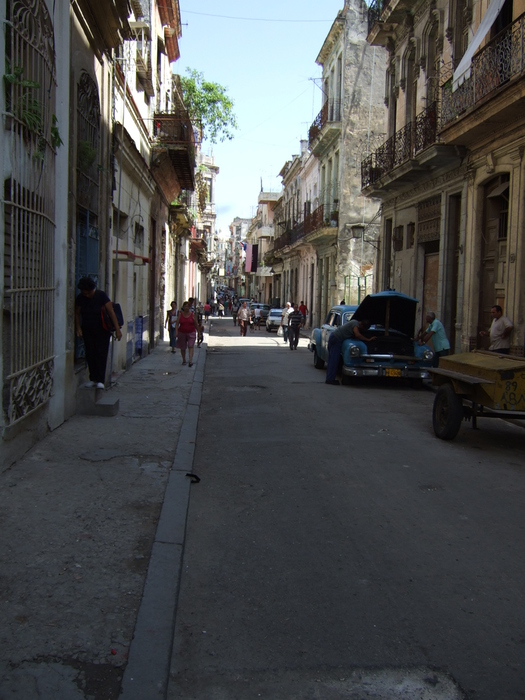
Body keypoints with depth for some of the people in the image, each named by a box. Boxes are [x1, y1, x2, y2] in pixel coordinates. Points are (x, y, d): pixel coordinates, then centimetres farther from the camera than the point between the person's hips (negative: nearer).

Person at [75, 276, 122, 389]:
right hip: (87, 331, 4)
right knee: (90, 354, 3)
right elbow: (77, 314, 6)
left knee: (101, 353, -8)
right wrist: (78, 328, -5)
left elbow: (111, 312, -17)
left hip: (102, 330, -4)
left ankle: (100, 380, -7)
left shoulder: (101, 295, -15)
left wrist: (117, 329, -21)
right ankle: (93, 379, 11)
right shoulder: (80, 298, -5)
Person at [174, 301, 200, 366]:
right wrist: (176, 332, -13)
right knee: (182, 348, 10)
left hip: (191, 333, -1)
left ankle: (191, 360, -22)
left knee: (190, 346, -14)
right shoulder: (180, 314, 1)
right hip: (182, 333, 1)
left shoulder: (192, 315, 1)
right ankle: (184, 360, 27)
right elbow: (177, 324, -2)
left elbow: (196, 325, 8)